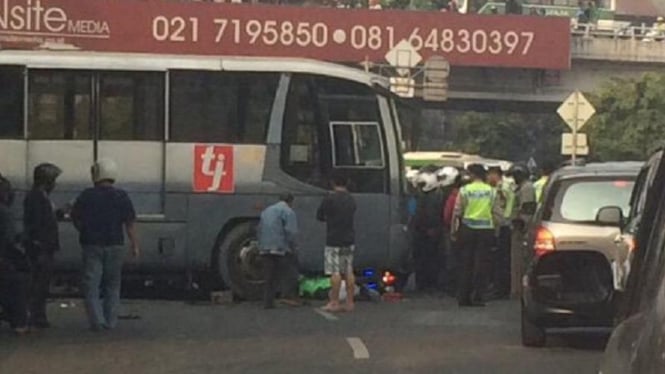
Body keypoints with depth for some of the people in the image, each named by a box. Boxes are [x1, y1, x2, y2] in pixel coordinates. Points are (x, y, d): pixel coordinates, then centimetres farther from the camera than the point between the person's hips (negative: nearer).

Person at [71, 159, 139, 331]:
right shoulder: (122, 197, -3)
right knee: (112, 286, 12)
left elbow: (75, 217, 7)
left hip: (92, 245, -1)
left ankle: (97, 321, -9)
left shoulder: (86, 196, -3)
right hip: (115, 245, 1)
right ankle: (110, 322, 10)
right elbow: (130, 223, -4)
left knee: (91, 285, 1)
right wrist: (135, 245, 0)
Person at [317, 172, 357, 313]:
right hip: (349, 240, 6)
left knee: (335, 272, -5)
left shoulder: (329, 199, -11)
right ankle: (350, 302, 9)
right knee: (348, 272, 8)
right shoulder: (351, 200, 9)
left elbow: (319, 216, -1)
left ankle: (334, 302, -5)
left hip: (334, 241, -6)